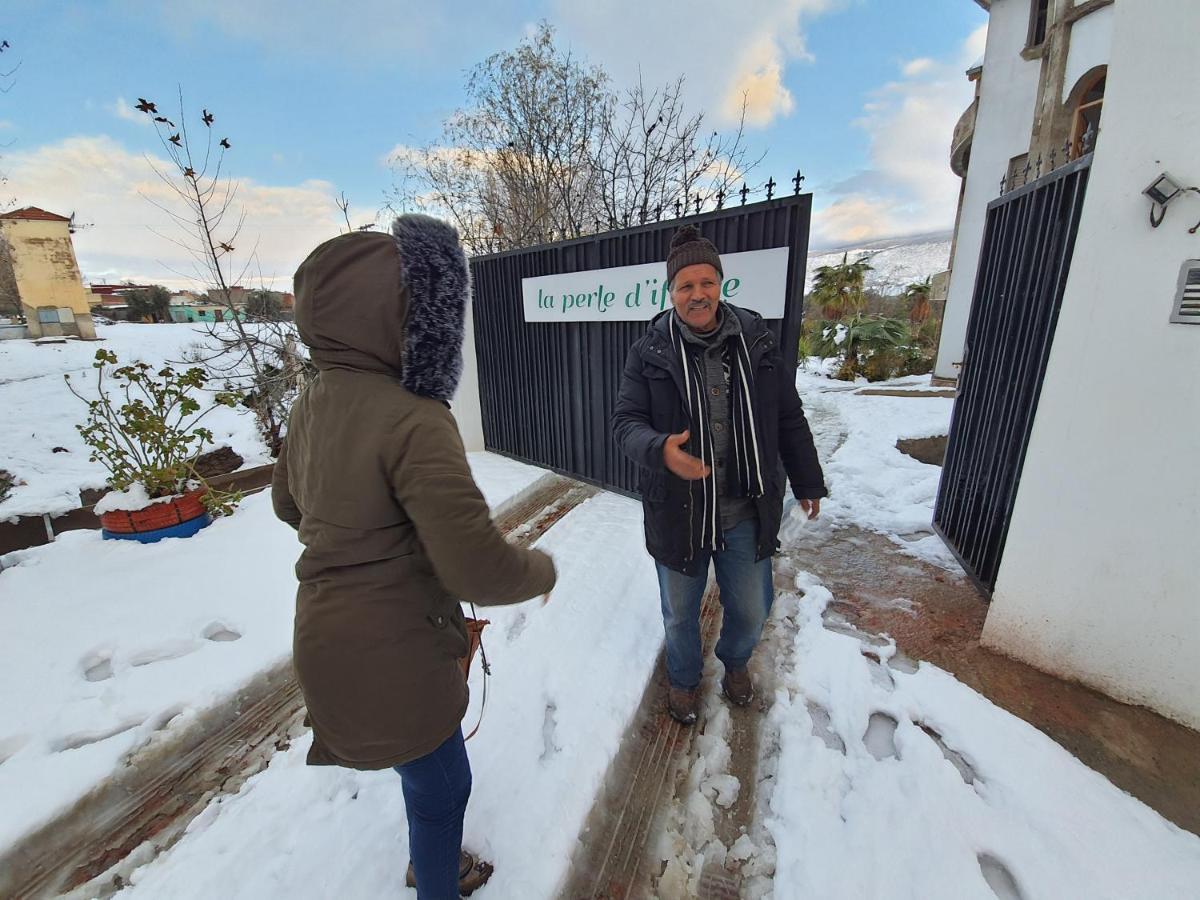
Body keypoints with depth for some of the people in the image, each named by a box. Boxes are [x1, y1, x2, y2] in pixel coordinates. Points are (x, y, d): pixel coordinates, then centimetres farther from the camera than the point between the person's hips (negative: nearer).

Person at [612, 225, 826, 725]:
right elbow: (626, 423, -11)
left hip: (747, 512, 2)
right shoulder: (649, 352, -9)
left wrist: (807, 483, 11)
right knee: (680, 614, 19)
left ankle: (735, 662, 56)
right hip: (678, 513, -1)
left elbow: (789, 420, 5)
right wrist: (660, 450, -32)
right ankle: (684, 678, 51)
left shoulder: (756, 341, -2)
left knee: (751, 610, 20)